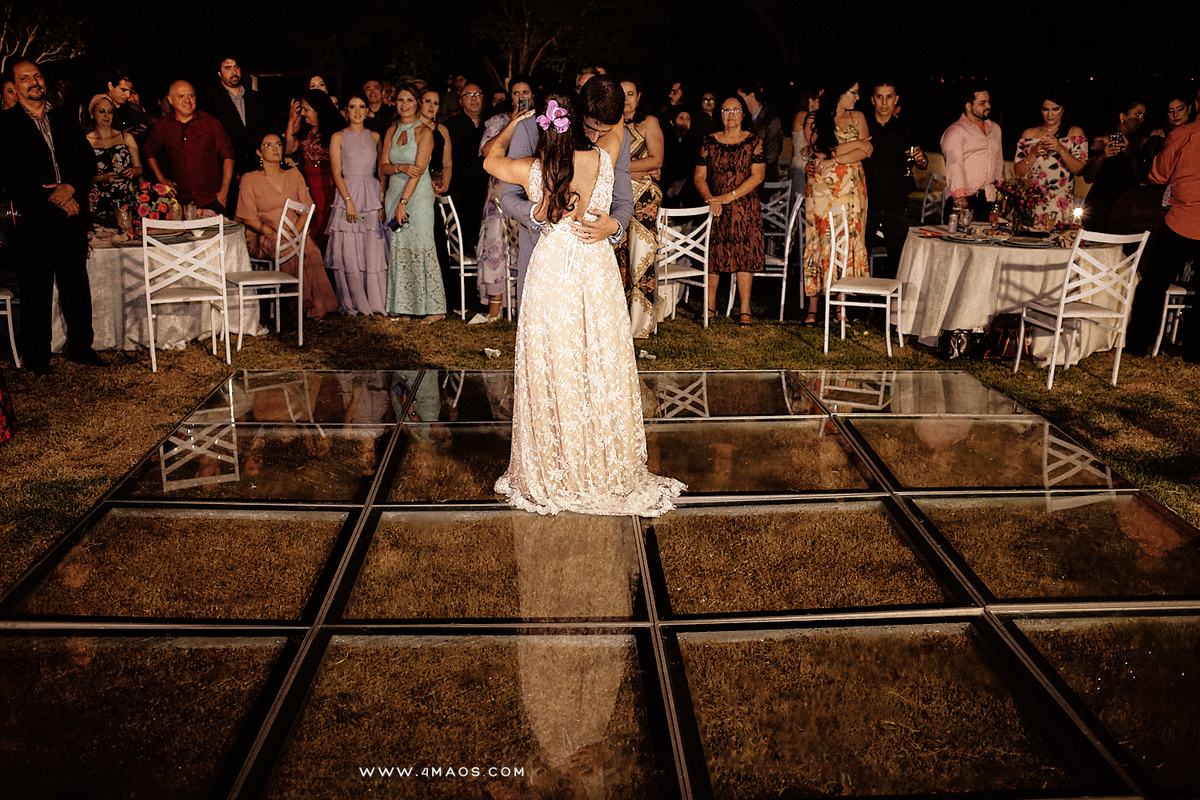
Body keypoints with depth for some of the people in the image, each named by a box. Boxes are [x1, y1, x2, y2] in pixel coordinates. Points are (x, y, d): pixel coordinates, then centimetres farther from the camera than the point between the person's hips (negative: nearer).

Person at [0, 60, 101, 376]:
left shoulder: (66, 119, 15)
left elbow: (86, 159, 10)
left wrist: (70, 187, -9)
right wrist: (54, 200, -11)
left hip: (71, 218, 4)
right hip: (32, 220, -3)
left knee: (77, 286, 8)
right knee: (36, 293, 2)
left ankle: (81, 347, 22)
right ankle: (36, 359, 13)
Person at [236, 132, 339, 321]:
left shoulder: (294, 175, 16)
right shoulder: (250, 179, 5)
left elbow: (306, 207, 12)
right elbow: (249, 217, -1)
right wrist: (272, 233, -17)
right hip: (263, 237, -2)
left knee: (310, 248, -33)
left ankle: (313, 302, -27)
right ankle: (308, 303, -27)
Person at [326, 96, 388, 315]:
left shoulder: (375, 137, 12)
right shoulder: (338, 137, 4)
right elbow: (337, 174, -2)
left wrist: (381, 201, 0)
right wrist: (349, 201, -13)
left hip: (372, 198, 2)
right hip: (347, 195, -2)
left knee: (374, 252, -1)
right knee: (348, 253, -2)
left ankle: (375, 302, 8)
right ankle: (352, 304, 7)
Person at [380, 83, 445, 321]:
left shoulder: (424, 132, -5)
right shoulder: (392, 131, 13)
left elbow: (418, 170, -12)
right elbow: (382, 167, 9)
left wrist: (403, 202, -17)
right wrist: (401, 167, -13)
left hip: (418, 195, -6)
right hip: (394, 193, 6)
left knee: (421, 248, -8)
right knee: (398, 249, 4)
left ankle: (434, 308, -4)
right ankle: (402, 305, 9)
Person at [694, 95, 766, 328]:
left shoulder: (754, 141, 3)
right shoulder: (709, 141, 8)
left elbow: (757, 176, -5)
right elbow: (699, 176, 6)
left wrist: (729, 196, -14)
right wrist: (710, 199, -12)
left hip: (744, 208, -2)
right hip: (715, 210, 2)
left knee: (744, 254, -4)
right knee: (712, 254, 1)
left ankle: (744, 310, 1)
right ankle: (710, 306, 13)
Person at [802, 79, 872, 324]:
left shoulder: (857, 117, 12)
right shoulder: (814, 119, 4)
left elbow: (865, 152, 0)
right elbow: (821, 151, -9)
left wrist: (832, 161, -11)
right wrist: (854, 144, -5)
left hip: (851, 188, 3)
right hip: (822, 190, -3)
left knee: (847, 242, 0)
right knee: (819, 242, -5)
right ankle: (813, 308, -2)